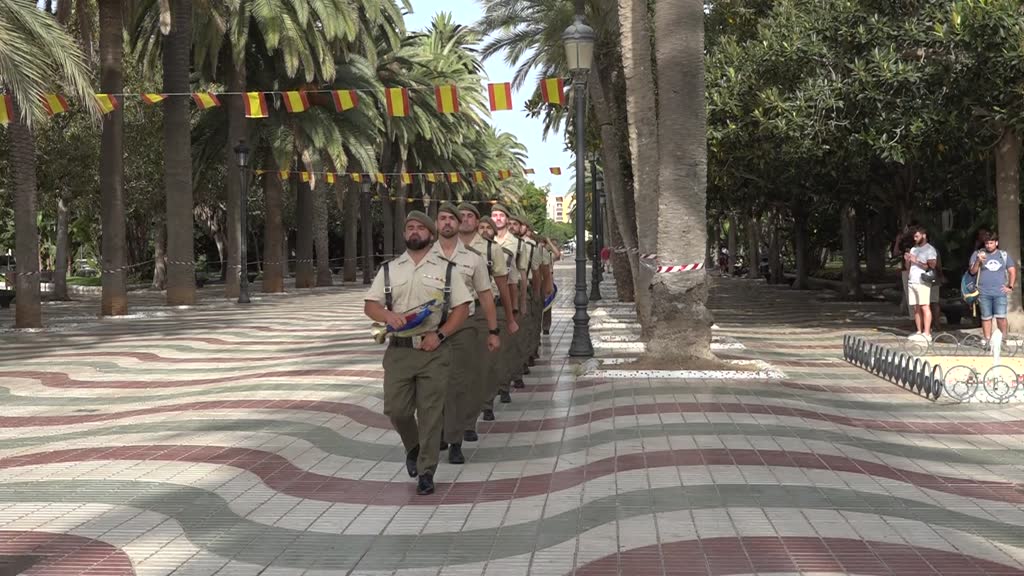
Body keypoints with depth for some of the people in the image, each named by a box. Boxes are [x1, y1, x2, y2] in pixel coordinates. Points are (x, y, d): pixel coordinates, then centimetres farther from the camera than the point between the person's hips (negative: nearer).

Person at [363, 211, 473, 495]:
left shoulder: (446, 269, 6)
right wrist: (388, 315, -17)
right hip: (399, 350, 2)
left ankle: (425, 471, 8)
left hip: (434, 351, -2)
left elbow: (462, 308, 3)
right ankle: (413, 448, 32)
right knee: (396, 409, 2)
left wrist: (439, 334, -11)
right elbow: (370, 305, 6)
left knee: (431, 412, -1)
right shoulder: (388, 269, 10)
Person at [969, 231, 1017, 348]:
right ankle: (987, 340, 11)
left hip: (1000, 292, 0)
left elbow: (1012, 271, 14)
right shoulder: (977, 254, 6)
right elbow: (972, 271, -1)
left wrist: (1011, 287, 5)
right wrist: (978, 261, -18)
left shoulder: (1004, 255, 10)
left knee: (1001, 317, -8)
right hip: (984, 293, 0)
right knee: (986, 317, 4)